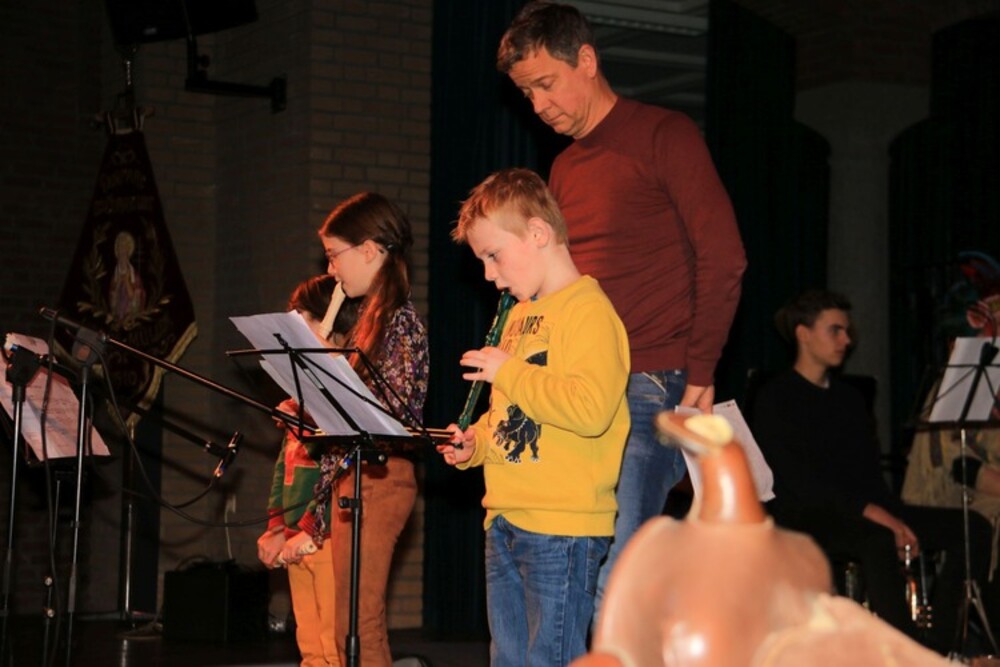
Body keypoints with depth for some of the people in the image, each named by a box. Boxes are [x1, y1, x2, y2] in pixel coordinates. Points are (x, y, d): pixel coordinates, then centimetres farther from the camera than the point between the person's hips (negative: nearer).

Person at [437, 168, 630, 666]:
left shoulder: (588, 310, -12)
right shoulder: (520, 314, 17)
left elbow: (591, 409, -27)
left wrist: (509, 373, -18)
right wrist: (476, 443, 10)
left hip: (562, 529, -10)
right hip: (505, 521, 10)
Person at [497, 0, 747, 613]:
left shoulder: (664, 135, -1)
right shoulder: (565, 170, 21)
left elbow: (722, 257, -7)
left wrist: (699, 372, -13)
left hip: (652, 387, -7)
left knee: (613, 582, -17)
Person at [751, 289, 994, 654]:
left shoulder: (849, 397, 21)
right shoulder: (775, 398, -3)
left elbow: (871, 472, 16)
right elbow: (799, 480, -14)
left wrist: (897, 519, -4)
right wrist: (871, 512, -22)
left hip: (860, 513, 8)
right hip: (804, 521, -7)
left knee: (973, 528, -10)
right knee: (877, 540, -39)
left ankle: (937, 648, -16)